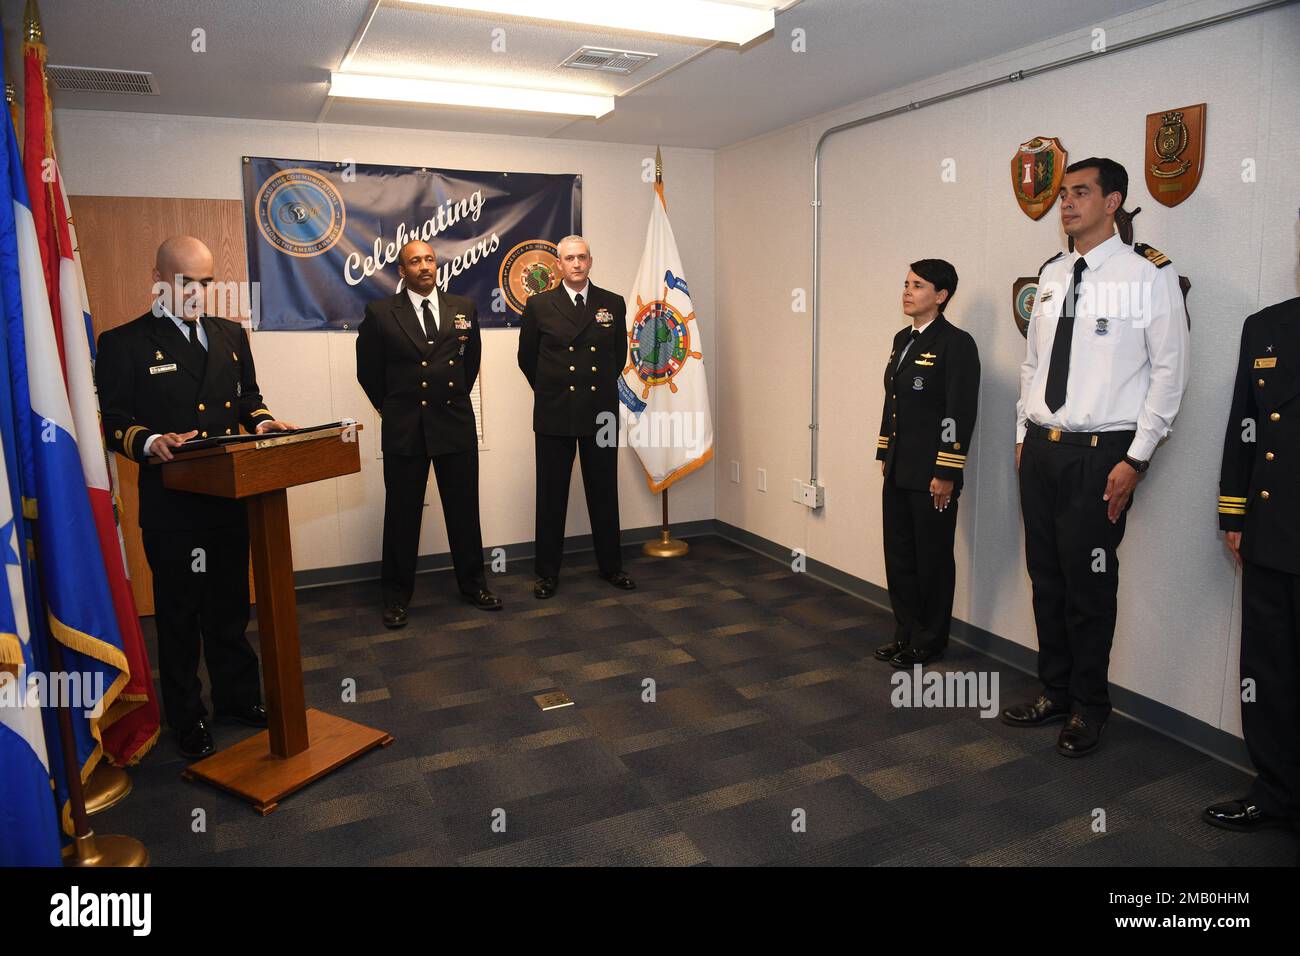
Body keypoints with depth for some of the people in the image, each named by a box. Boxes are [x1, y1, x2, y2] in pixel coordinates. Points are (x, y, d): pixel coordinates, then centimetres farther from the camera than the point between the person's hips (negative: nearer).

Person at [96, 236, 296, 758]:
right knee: (178, 612, 9)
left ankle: (237, 695, 34)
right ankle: (186, 716, 25)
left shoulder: (231, 334, 12)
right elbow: (112, 420, -8)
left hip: (232, 495, 5)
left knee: (230, 602, 17)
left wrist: (262, 421, -4)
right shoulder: (123, 343, -4)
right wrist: (150, 441, -27)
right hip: (172, 503, -4)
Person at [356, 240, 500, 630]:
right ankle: (396, 594, 20)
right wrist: (392, 408, 8)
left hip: (456, 424, 2)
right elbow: (369, 371, 7)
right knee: (402, 513, 6)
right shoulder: (380, 313, -1)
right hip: (403, 429, -2)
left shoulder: (464, 308, 6)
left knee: (464, 509, 10)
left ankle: (472, 583, 25)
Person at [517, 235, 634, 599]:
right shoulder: (539, 305, 1)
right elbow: (527, 358, 9)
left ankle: (611, 565, 24)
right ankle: (548, 572, 17)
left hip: (601, 413, 2)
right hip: (554, 415, -1)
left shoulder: (614, 304, 6)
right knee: (551, 495, 6)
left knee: (604, 491, 10)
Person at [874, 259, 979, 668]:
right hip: (898, 472, 8)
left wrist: (946, 474, -18)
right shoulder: (902, 339, 13)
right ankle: (906, 634, 28)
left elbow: (961, 414, -16)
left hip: (932, 476, -8)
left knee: (932, 559, 6)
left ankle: (929, 642, 21)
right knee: (898, 556, 14)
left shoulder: (956, 343, -12)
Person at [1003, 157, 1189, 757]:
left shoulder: (1148, 274, -8)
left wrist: (1136, 459, -12)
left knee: (1088, 584, 2)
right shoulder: (1051, 274, 11)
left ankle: (1089, 708, 22)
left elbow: (1169, 372, -9)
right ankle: (1054, 692, 30)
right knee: (1046, 577, 13)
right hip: (1040, 449, 6)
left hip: (1098, 454, -6)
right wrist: (1024, 435, 13)